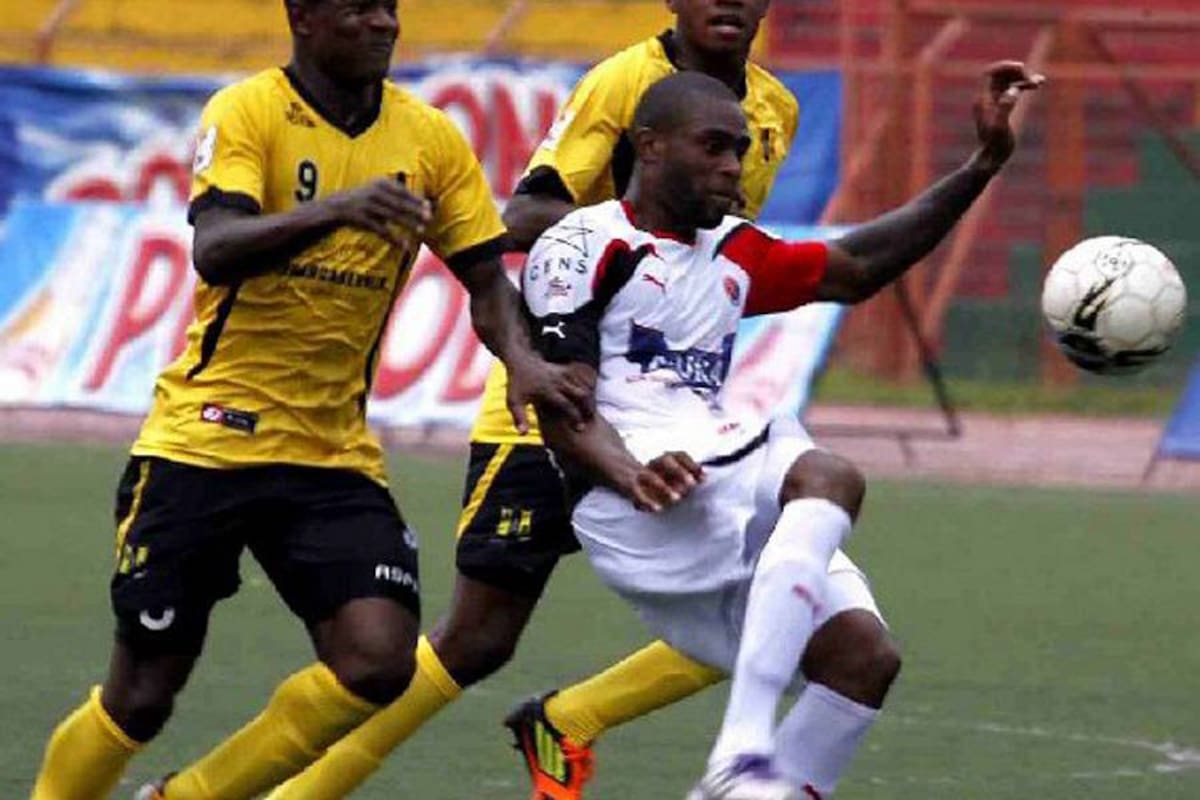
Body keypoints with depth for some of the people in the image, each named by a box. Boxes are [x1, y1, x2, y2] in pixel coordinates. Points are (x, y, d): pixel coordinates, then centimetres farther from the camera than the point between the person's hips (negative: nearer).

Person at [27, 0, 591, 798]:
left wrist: (521, 357, -13)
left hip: (334, 454, 4)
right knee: (141, 696, 0)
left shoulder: (430, 138, 3)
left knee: (378, 663, -14)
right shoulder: (246, 113, -10)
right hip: (203, 440, -4)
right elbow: (215, 249, -25)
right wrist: (335, 209, -40)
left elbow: (485, 277, 8)